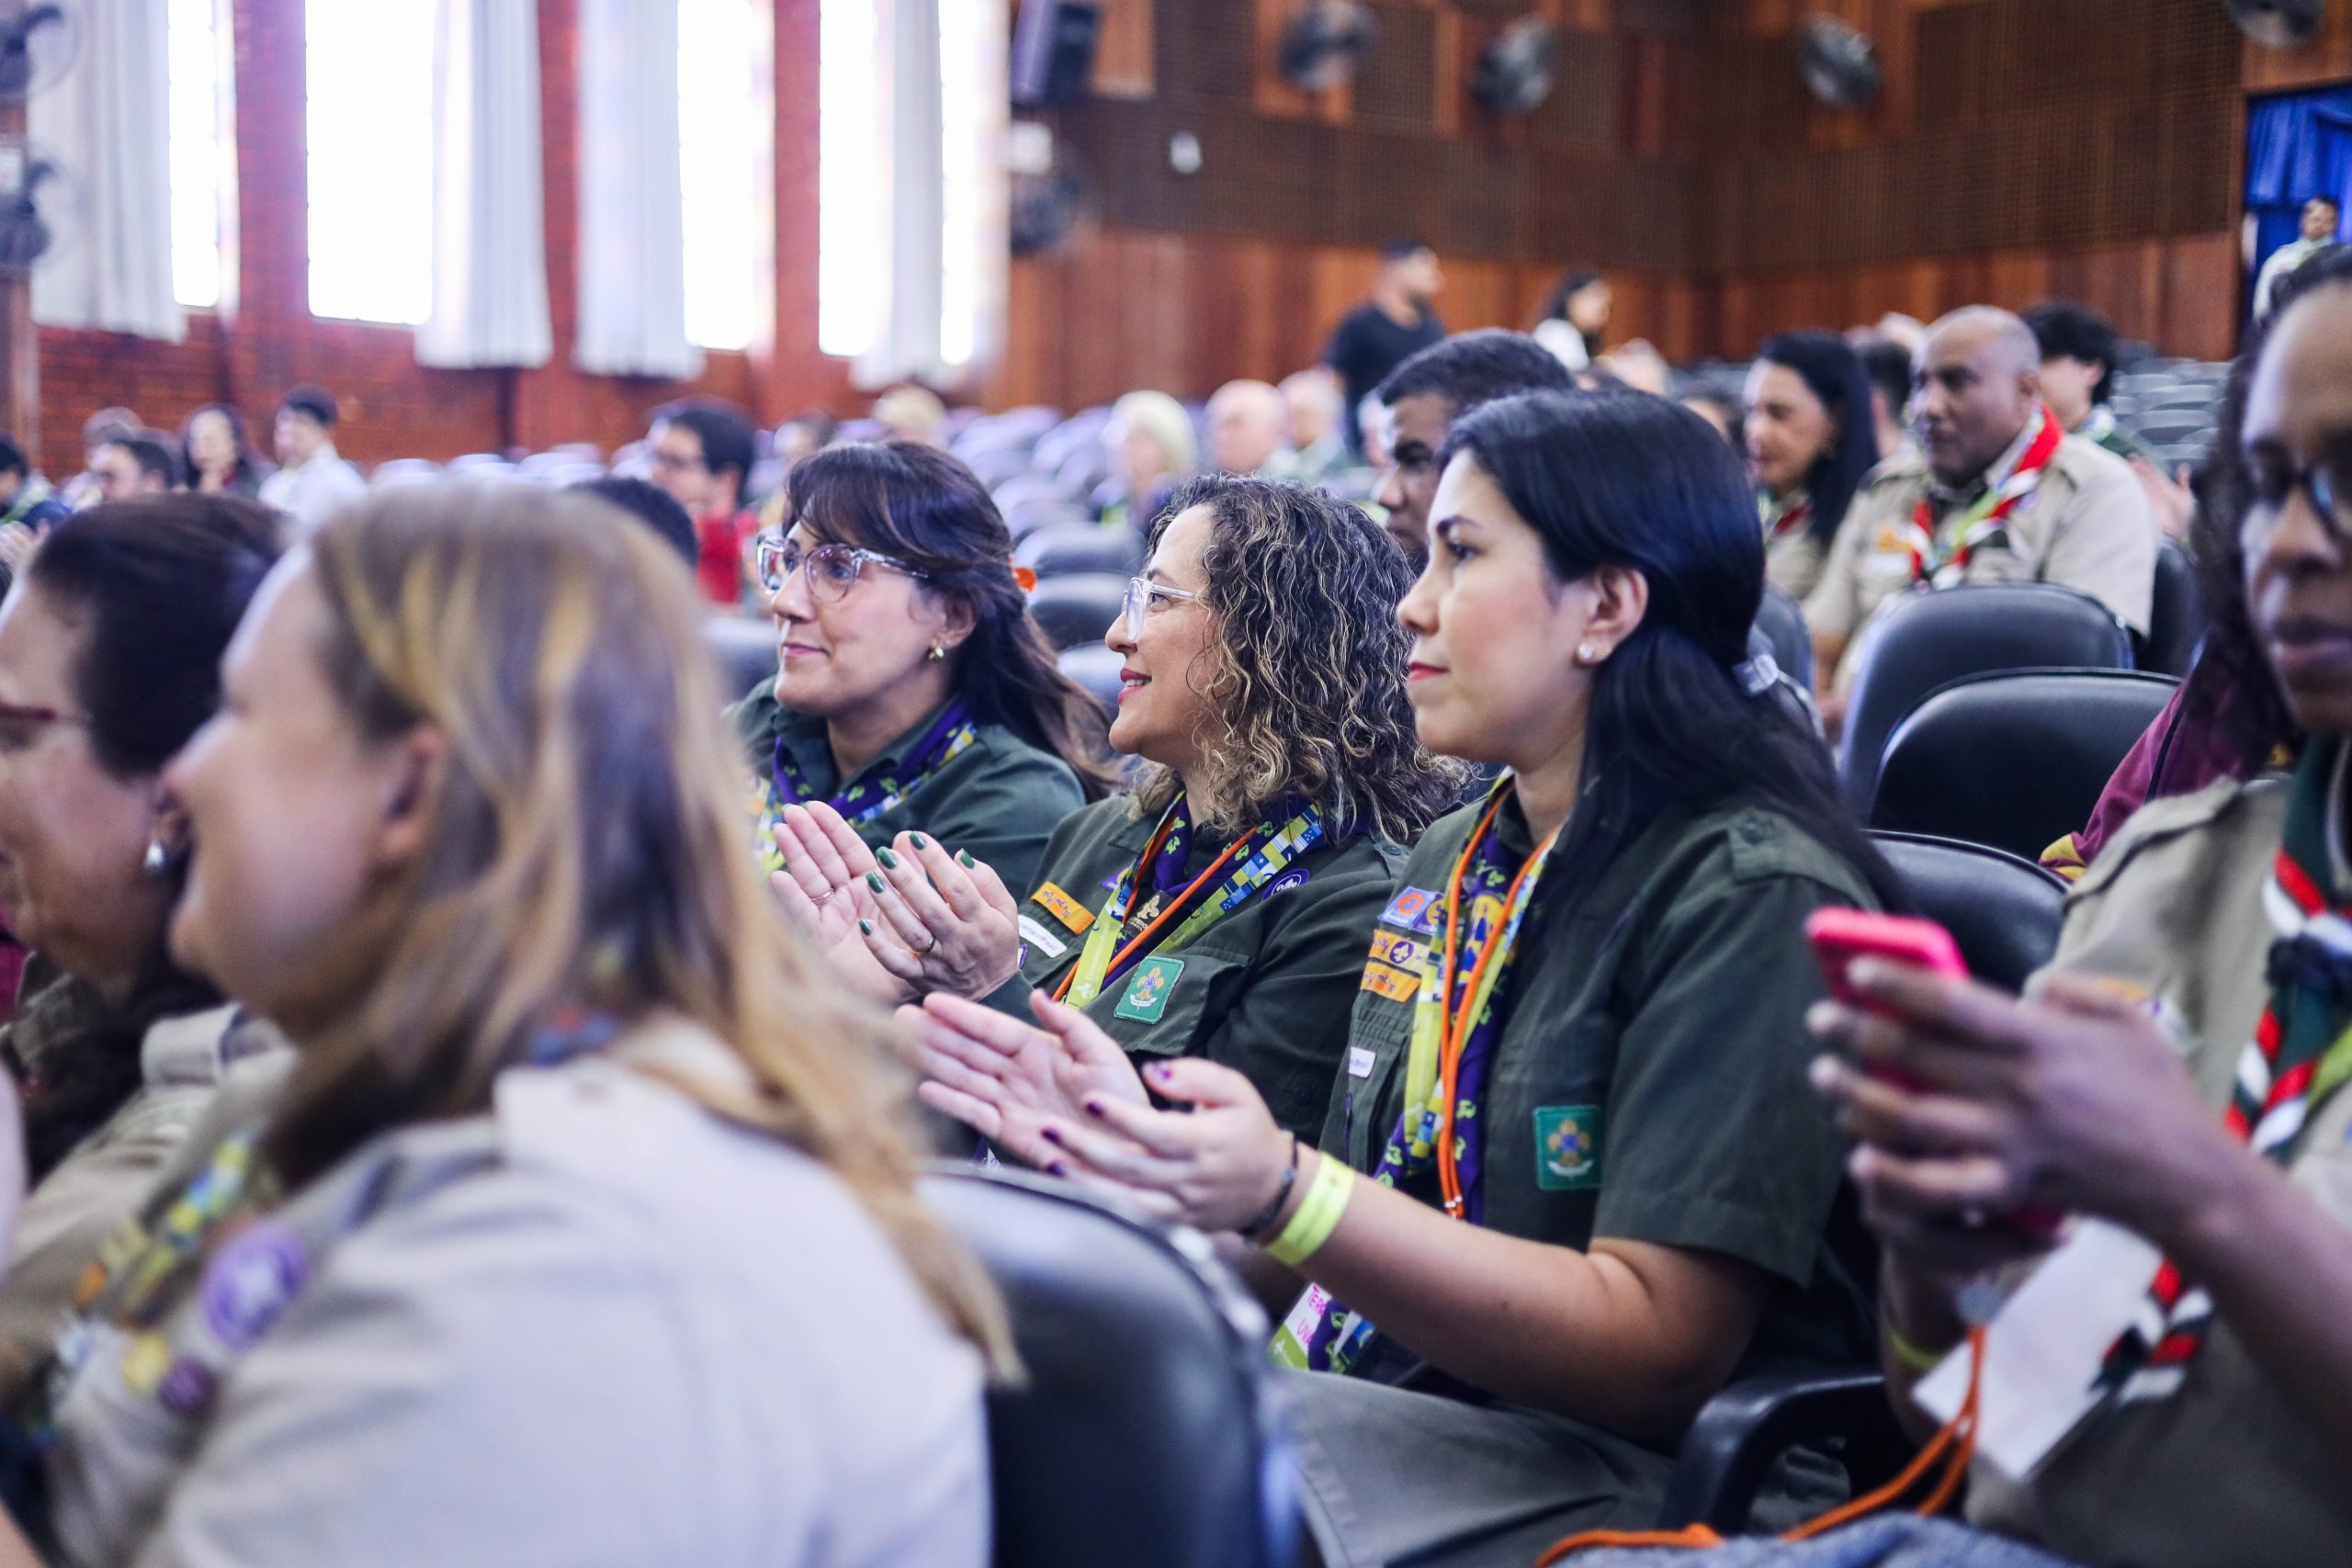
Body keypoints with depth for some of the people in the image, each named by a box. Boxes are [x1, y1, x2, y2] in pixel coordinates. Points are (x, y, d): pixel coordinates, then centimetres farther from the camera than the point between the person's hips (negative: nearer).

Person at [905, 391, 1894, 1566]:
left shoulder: (1750, 898, -12)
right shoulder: (1450, 864, 14)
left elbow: (1656, 1349, -19)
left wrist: (1281, 1196, -29)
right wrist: (1138, 1135, -1)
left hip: (1625, 1472, -7)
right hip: (1385, 1411, 7)